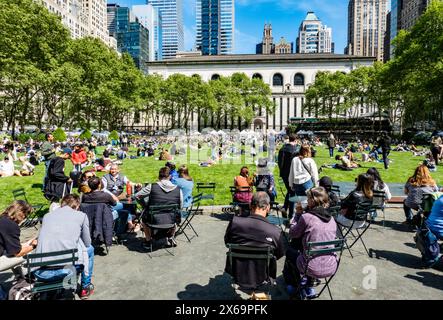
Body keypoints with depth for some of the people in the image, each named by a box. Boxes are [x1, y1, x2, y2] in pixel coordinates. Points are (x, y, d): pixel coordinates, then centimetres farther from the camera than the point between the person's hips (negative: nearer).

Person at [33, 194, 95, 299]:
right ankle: (85, 287, 33)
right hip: (66, 269, -4)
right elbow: (87, 242, 15)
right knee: (89, 248, 25)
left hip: (40, 272, 5)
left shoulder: (47, 215, 17)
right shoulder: (81, 215, 6)